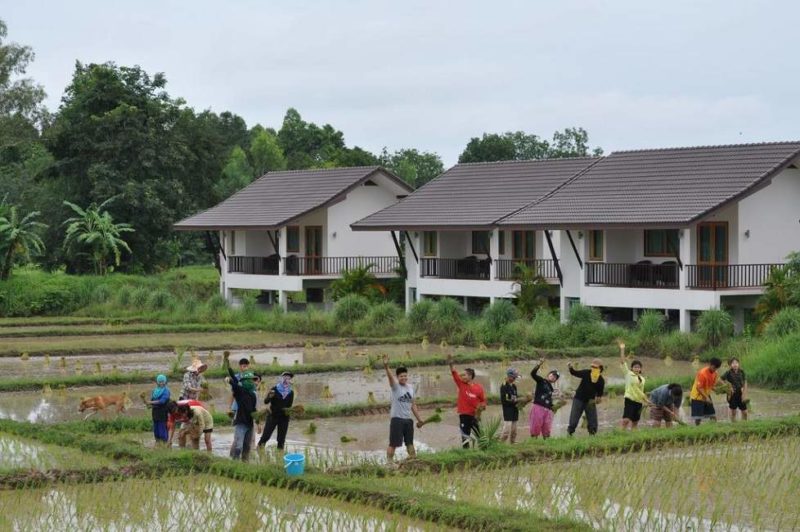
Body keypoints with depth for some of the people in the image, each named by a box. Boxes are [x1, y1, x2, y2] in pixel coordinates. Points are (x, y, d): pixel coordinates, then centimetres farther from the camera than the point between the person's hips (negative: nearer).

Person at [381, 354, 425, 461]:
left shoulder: (411, 388, 11)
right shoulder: (395, 386, -6)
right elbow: (390, 376, -28)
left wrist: (419, 419, 18)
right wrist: (386, 367, -48)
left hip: (408, 419, 6)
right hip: (397, 419, -6)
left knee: (410, 442, 13)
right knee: (393, 443, -5)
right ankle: (389, 462, -2)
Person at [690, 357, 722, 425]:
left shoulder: (715, 374, 0)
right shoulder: (702, 373, -23)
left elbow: (712, 386, 9)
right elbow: (699, 388, -22)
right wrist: (706, 397, -29)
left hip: (707, 396, 7)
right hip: (697, 397, -7)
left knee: (713, 417, 2)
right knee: (698, 418, -8)